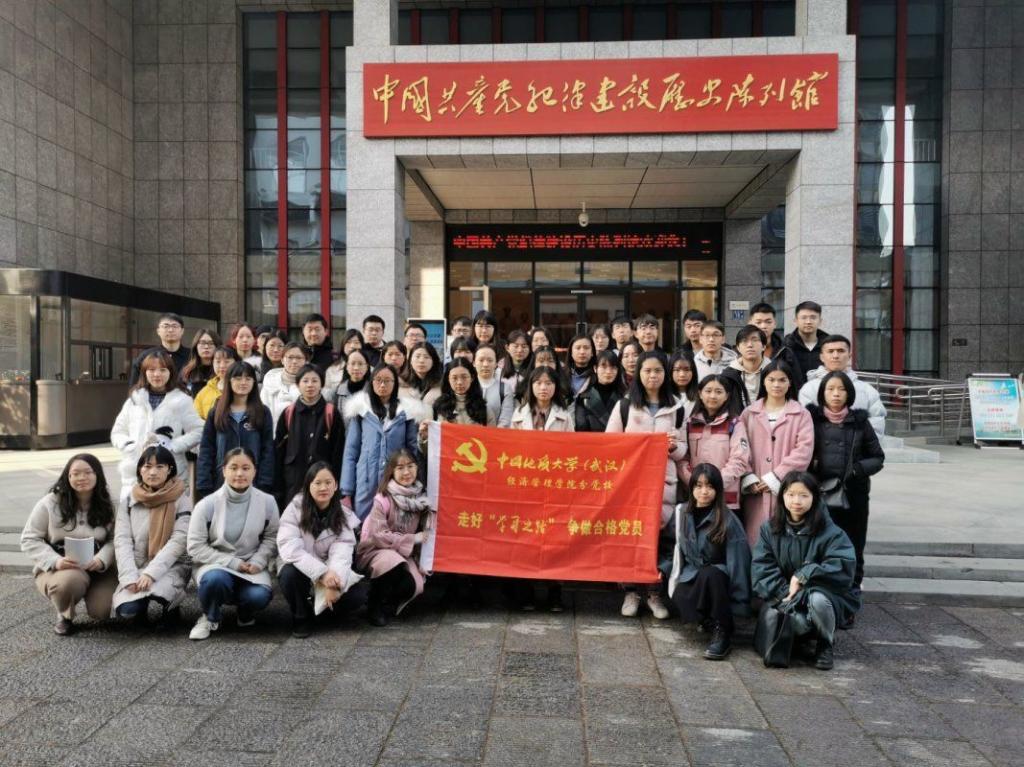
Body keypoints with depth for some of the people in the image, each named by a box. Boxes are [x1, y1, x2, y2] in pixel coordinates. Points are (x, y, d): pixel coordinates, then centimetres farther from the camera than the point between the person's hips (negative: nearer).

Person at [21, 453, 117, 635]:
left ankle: (90, 592, 20)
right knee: (70, 581, -39)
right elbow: (29, 540, -3)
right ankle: (64, 615, 0)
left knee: (102, 611, -20)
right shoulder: (50, 503, -4)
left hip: (97, 569, 2)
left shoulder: (107, 505, 3)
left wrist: (102, 560, -22)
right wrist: (55, 561, -19)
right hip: (57, 569, -2)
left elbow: (114, 539, 0)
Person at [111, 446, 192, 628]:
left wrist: (150, 573, -23)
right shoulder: (128, 502, 6)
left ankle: (171, 606, 1)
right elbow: (122, 541, -4)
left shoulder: (182, 502, -3)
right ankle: (142, 603, 11)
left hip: (171, 566, -2)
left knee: (159, 591, -36)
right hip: (136, 567, 2)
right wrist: (130, 577, -19)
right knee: (127, 608, -27)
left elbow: (178, 542, -12)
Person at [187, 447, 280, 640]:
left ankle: (245, 613, 12)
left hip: (250, 566, 2)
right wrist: (233, 563, -17)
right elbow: (195, 547, -10)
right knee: (216, 579, -37)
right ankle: (210, 618, -1)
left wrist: (256, 562, -14)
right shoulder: (207, 505, -12)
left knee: (259, 596, -29)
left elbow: (271, 538, 4)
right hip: (215, 563, -1)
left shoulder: (267, 502, -6)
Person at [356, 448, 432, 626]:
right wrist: (413, 540, -20)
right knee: (397, 569, -35)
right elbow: (379, 535, -21)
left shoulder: (420, 497, -1)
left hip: (403, 552, 5)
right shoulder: (383, 498, -17)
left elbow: (424, 531, 6)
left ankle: (385, 602, 12)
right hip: (375, 549, -5)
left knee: (413, 586, -21)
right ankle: (374, 604, -7)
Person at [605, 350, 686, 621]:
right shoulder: (625, 404, 6)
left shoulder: (675, 407, 11)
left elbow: (682, 449, 15)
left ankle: (654, 592, 13)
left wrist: (674, 446, -6)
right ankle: (631, 591, 11)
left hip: (663, 479, 1)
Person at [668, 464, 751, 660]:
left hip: (718, 576, -3)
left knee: (709, 575, -38)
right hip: (691, 576, 3)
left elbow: (737, 558, -15)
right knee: (681, 597, -31)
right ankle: (709, 621, -3)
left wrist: (737, 599, -18)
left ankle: (723, 631, -22)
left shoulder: (727, 519, -13)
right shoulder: (682, 512, 3)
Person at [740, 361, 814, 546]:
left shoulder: (801, 415, 6)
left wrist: (775, 478, -10)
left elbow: (804, 451, -4)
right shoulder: (749, 414, 11)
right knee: (755, 540, 2)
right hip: (755, 492, 1)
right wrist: (749, 479, -8)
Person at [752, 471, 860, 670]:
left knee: (817, 599, -36)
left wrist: (803, 576, -24)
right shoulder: (770, 529, 0)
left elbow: (844, 566, -20)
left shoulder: (829, 531, -8)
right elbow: (761, 568, -7)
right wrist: (784, 593, -22)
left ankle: (826, 645, -3)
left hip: (826, 595, -2)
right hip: (785, 597, 2)